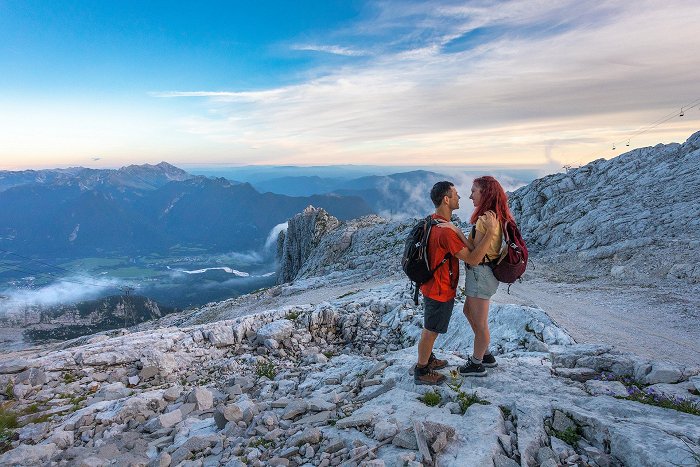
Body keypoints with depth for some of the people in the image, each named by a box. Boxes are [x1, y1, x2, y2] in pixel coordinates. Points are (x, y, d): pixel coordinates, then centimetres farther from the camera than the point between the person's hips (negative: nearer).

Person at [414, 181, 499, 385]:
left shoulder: (432, 221, 1)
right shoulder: (446, 231, -32)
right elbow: (473, 259, -31)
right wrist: (490, 232, -32)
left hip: (431, 285, 9)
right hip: (440, 291, -9)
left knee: (430, 328, 25)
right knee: (431, 331, 8)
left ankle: (427, 359, 44)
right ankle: (421, 372, 25)